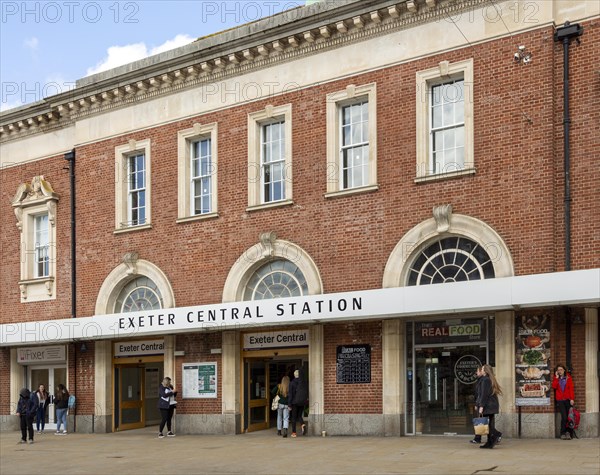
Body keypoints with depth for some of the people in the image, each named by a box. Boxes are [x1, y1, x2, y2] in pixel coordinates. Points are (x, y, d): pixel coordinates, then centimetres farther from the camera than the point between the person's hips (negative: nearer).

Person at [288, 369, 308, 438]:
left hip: (294, 402, -3)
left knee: (294, 417, 8)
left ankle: (294, 432, 8)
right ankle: (303, 425, -13)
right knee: (299, 416, 17)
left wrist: (289, 404, -6)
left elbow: (290, 394, -9)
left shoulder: (292, 383, -9)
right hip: (302, 402, 3)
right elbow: (307, 392, 2)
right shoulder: (304, 383, -1)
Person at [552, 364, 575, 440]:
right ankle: (563, 433, -4)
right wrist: (556, 377, -4)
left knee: (569, 417, -6)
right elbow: (554, 386, -5)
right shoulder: (556, 379, 12)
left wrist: (572, 399, -8)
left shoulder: (568, 378, 8)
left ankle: (568, 433, 0)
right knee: (564, 416, -13)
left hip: (568, 399, 0)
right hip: (560, 400, 0)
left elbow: (571, 389, 2)